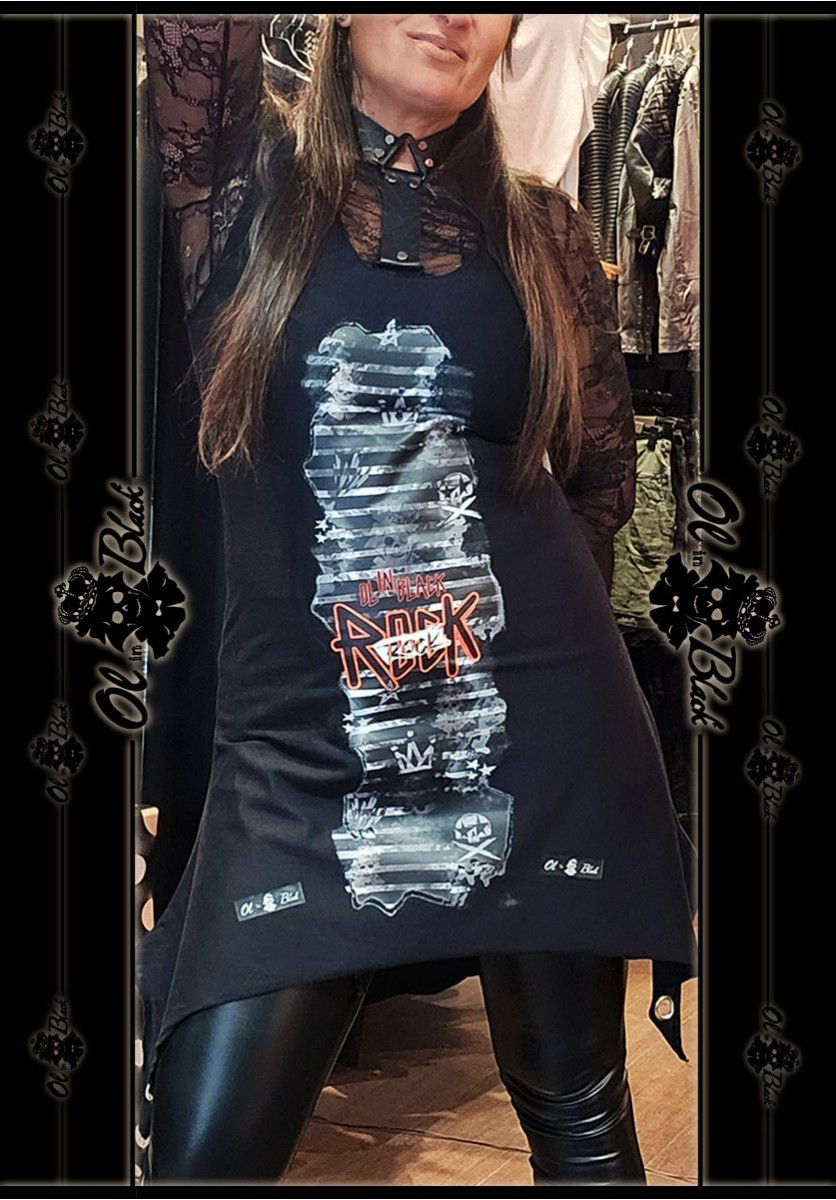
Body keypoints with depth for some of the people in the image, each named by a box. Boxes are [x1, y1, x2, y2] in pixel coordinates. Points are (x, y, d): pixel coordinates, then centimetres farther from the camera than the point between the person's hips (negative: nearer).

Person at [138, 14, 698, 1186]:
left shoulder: (540, 228, 9)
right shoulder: (246, 177, 4)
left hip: (542, 726, 2)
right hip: (301, 740, -1)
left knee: (578, 1109, 14)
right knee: (200, 1150, -1)